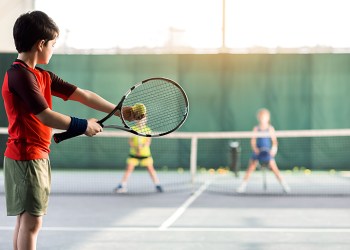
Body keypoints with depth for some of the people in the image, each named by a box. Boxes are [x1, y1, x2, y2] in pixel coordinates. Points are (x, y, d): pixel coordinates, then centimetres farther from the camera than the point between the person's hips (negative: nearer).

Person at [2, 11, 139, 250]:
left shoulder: (43, 77, 13)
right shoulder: (20, 75, -16)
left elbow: (84, 95, 12)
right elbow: (46, 116, -20)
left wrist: (119, 111, 9)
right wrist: (83, 126, -9)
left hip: (39, 156, 10)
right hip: (26, 156, -10)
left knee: (26, 219, 12)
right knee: (32, 221, -10)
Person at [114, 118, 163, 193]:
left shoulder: (147, 130, 0)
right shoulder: (132, 129, 2)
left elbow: (148, 141, -6)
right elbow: (130, 141, 0)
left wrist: (143, 147, -25)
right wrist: (135, 147, -18)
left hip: (145, 153, -1)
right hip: (133, 153, 1)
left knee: (150, 168, -6)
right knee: (129, 168, -5)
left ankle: (157, 185, 2)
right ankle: (122, 186, 2)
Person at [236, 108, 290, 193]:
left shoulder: (270, 129, 1)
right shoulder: (256, 129, 4)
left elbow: (274, 141, 0)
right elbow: (253, 141, 1)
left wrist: (273, 149, -17)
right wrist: (255, 149, -16)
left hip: (267, 152, -2)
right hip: (258, 151, 2)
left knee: (274, 168, -13)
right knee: (250, 168, -4)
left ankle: (284, 184, -5)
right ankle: (243, 185, 4)